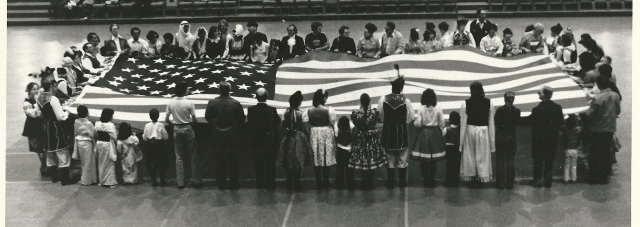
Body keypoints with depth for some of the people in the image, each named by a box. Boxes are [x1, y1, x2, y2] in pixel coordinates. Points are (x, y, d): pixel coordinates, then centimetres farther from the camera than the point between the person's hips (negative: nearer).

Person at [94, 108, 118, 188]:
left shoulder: (97, 124, -1)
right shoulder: (110, 125, -18)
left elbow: (96, 134, 6)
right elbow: (114, 137, -17)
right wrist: (116, 132, 2)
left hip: (99, 144, 6)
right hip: (108, 145, -5)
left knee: (101, 163, 15)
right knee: (109, 163, 3)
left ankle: (101, 181, 23)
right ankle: (110, 182, 5)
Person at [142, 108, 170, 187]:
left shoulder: (147, 126, -5)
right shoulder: (161, 125, -9)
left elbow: (144, 138, -2)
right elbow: (166, 137, -5)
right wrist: (164, 141, 14)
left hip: (150, 145, 2)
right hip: (159, 145, -1)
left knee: (151, 164, 10)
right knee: (162, 163, 8)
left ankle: (153, 181, 9)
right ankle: (162, 180, 10)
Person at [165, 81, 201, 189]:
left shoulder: (170, 103, -4)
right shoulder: (189, 103, -15)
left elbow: (166, 119, -1)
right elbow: (194, 120, -12)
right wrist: (193, 123, 10)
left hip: (176, 130, 3)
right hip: (187, 129, -3)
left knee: (179, 157, 10)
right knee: (193, 156, 8)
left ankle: (180, 182, 11)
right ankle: (196, 181, 11)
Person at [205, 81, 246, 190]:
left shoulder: (212, 103, -10)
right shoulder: (236, 103, -15)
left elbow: (207, 117, 1)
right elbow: (242, 118, -6)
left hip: (218, 137, 2)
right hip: (233, 137, -2)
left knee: (220, 161, 12)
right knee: (233, 161, 10)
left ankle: (221, 183, 19)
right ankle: (233, 183, 16)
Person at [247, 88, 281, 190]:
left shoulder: (251, 110, -12)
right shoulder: (272, 110, -16)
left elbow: (249, 124, -4)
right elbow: (277, 123, -4)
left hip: (256, 141, 1)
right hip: (270, 141, -1)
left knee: (258, 164, 13)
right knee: (270, 163, 11)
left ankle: (260, 183, 19)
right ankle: (270, 184, 15)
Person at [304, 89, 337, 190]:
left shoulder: (309, 111, -2)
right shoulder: (328, 110, -11)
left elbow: (305, 123, -4)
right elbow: (332, 122, -9)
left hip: (314, 135, 2)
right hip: (326, 134, -2)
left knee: (316, 159, 8)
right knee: (326, 159, 6)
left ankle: (318, 183, 9)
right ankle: (325, 183, 10)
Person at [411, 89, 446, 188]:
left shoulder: (421, 109, -9)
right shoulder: (438, 109, -7)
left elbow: (418, 123, -10)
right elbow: (442, 124, -4)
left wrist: (414, 123, 11)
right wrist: (440, 130, 15)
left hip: (424, 133, -1)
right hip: (435, 133, 1)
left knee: (423, 159, 8)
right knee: (433, 159, 10)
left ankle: (426, 180, 9)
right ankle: (432, 180, 13)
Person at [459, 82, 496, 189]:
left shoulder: (465, 104, -10)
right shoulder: (489, 103, -6)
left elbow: (463, 124, -6)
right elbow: (491, 123, -3)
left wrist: (461, 142, 1)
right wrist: (492, 141, 5)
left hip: (470, 131, 0)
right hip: (484, 131, 0)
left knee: (470, 156, 12)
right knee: (482, 156, 10)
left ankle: (472, 179, 18)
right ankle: (480, 180, 15)